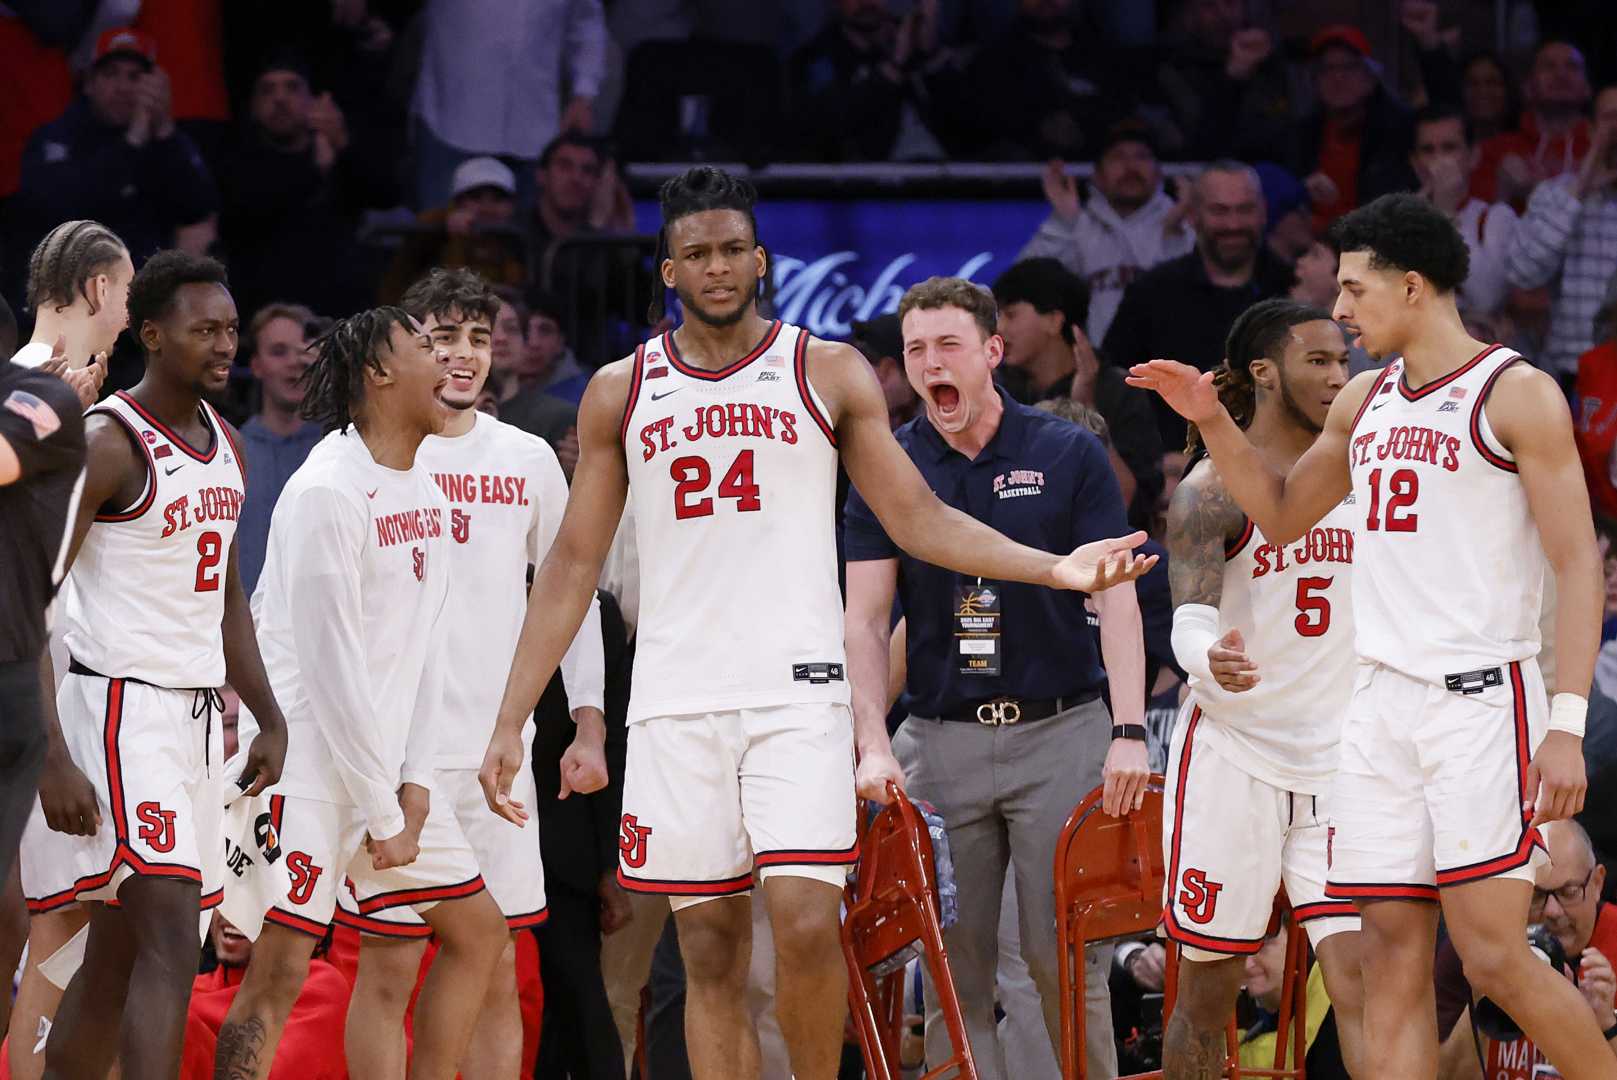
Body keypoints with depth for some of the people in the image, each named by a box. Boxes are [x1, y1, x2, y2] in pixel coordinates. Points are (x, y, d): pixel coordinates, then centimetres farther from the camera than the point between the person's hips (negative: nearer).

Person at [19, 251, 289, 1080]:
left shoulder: (222, 443, 13)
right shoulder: (106, 443, -13)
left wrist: (270, 718, 17)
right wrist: (52, 762, -21)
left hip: (194, 715, 8)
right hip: (118, 709, -8)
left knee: (118, 953, 12)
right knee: (172, 942, -18)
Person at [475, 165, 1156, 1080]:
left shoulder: (829, 373, 6)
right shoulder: (621, 393, 10)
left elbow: (917, 517, 6)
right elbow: (574, 565, 12)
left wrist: (1053, 569, -7)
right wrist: (510, 722, 8)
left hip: (798, 694, -2)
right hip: (676, 704, 2)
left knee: (806, 925, -16)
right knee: (711, 949, 2)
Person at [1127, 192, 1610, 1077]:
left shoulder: (1518, 396, -6)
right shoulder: (1365, 402, 15)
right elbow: (1281, 515, 29)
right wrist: (1213, 422, 14)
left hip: (1482, 703, -7)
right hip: (1381, 705, 7)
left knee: (1494, 956, -12)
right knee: (1393, 960, 2)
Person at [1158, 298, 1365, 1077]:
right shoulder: (1214, 489, -7)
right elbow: (1190, 620, -21)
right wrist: (1212, 660, -43)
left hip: (1337, 759, 4)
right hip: (1233, 755, -4)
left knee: (1359, 975, -9)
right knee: (1206, 994, 2)